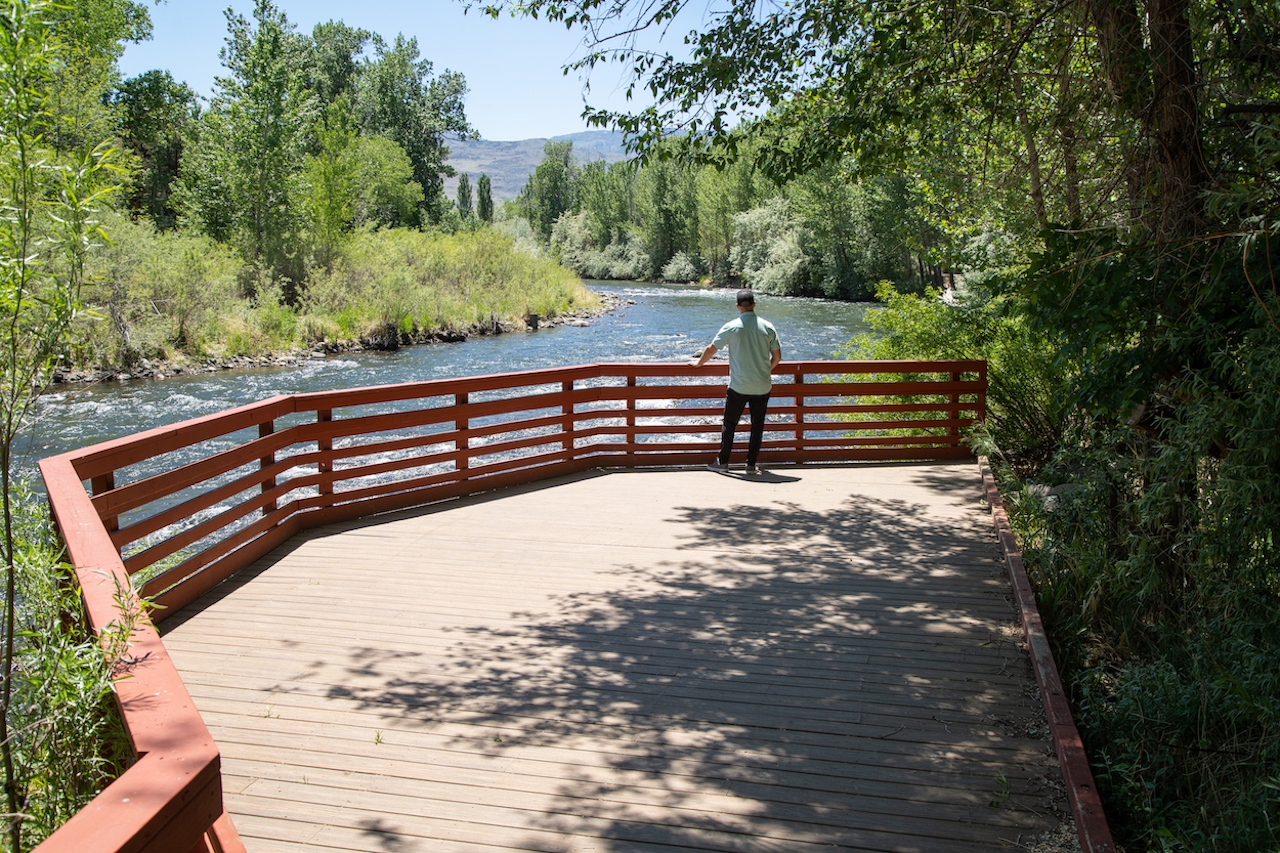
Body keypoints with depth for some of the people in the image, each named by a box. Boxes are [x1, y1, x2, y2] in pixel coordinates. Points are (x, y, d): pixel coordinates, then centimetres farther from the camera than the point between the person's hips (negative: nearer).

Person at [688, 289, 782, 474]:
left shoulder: (731, 327, -7)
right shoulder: (768, 327, -1)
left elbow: (711, 349, 1)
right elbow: (777, 356, 5)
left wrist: (698, 363, 18)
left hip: (739, 387, -2)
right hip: (763, 387, 2)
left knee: (730, 424, 9)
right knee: (757, 425, 10)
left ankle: (723, 461, 15)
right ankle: (751, 464, 13)